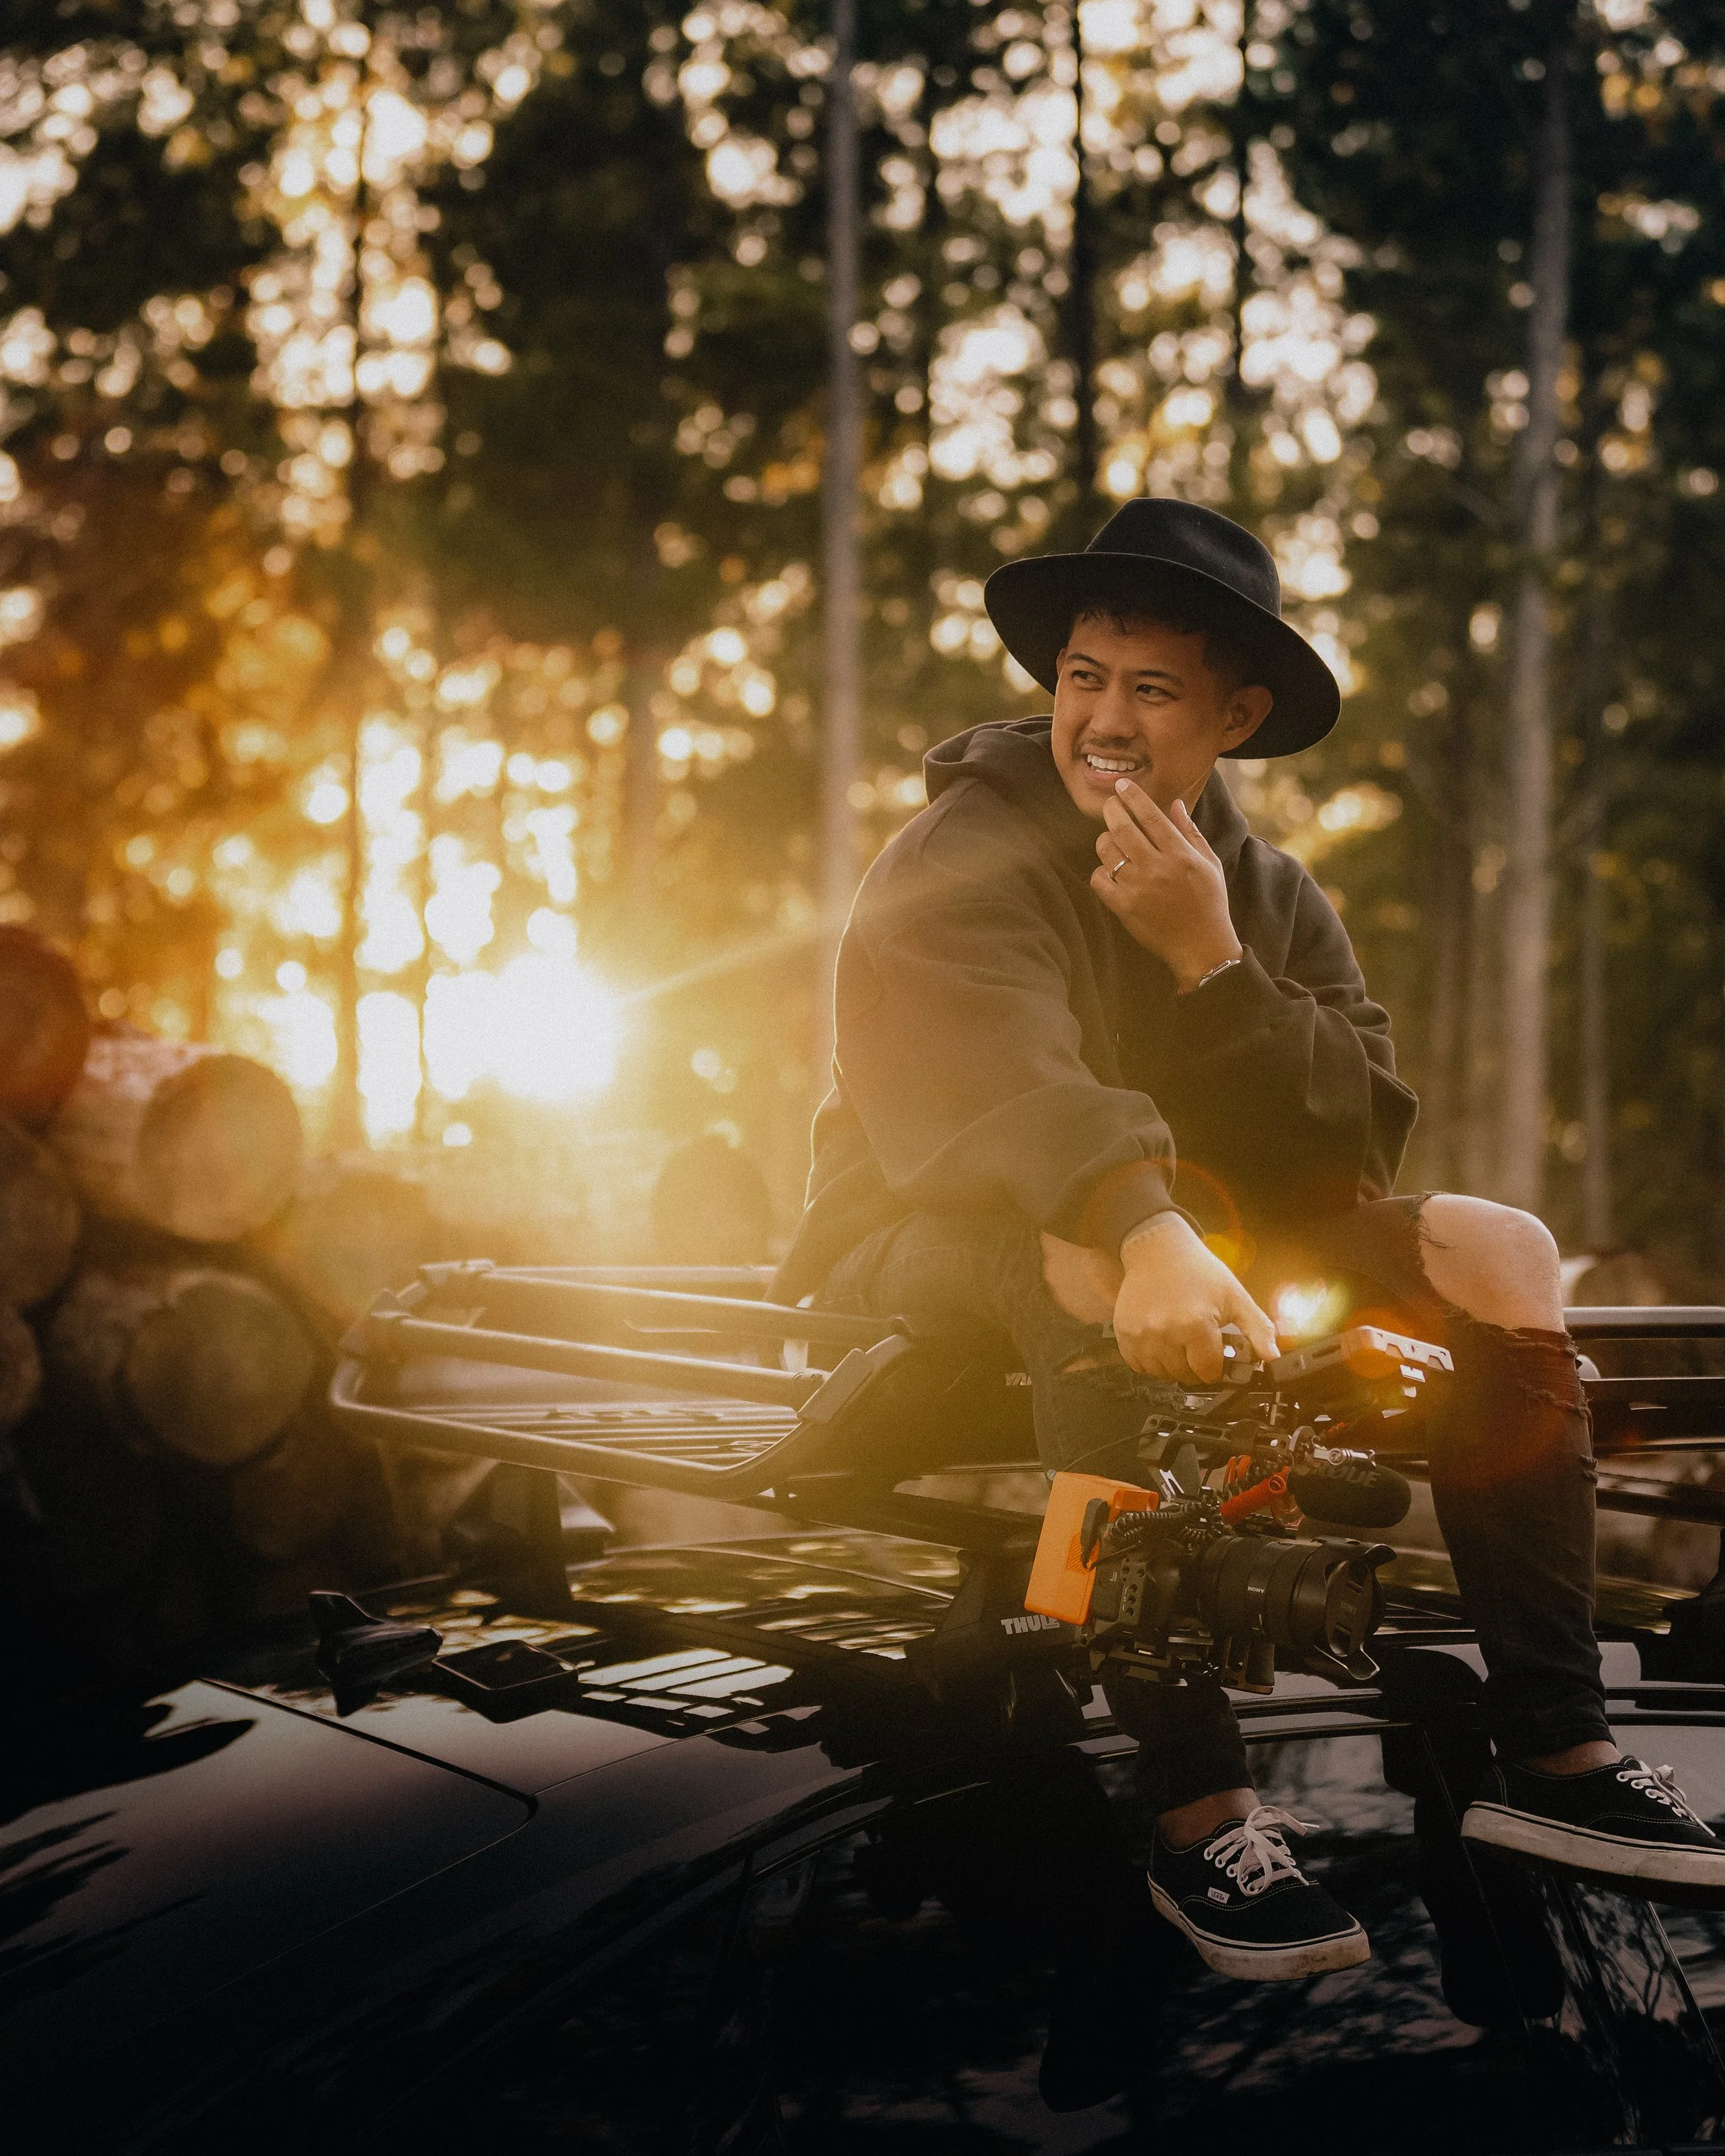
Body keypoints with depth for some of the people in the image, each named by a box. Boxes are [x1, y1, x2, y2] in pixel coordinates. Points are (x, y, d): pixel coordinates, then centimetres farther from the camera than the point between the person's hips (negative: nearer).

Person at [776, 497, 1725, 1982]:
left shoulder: (1272, 901, 6)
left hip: (1205, 1241, 6)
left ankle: (1552, 1758, -13)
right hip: (932, 1262, -6)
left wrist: (1210, 963, -20)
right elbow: (1008, 1084, -33)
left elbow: (1357, 1149, -8)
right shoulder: (965, 858, -12)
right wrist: (1148, 1236, -51)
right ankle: (1197, 1810, -37)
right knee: (1087, 1267, -39)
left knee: (1496, 1250, -9)